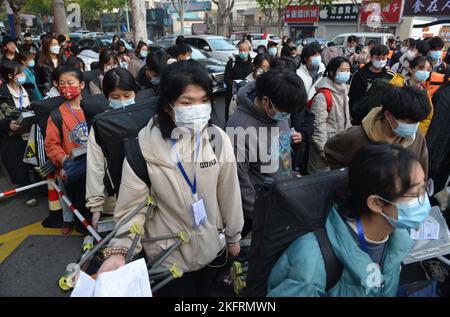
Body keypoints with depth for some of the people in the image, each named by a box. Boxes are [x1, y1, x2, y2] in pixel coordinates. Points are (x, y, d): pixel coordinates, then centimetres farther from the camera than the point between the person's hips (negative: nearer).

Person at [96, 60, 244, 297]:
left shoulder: (218, 139, -14)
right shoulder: (144, 145, -21)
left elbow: (229, 194, -5)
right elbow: (132, 204, -15)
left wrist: (233, 236, 5)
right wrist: (120, 249, -27)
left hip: (212, 247, 3)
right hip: (167, 255, -2)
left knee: (204, 292, 27)